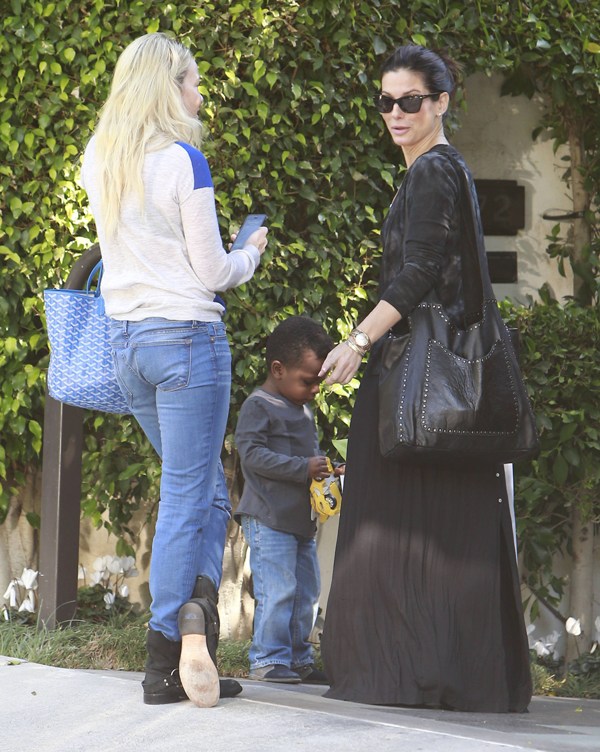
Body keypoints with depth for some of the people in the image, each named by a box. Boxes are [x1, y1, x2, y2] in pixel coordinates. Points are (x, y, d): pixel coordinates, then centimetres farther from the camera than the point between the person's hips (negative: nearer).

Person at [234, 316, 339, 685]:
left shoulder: (304, 411, 19)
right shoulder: (258, 406, -9)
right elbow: (253, 454, -19)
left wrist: (327, 471, 9)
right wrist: (304, 468, -23)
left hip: (302, 520, 9)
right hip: (268, 519, -9)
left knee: (306, 592, 11)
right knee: (277, 591, -13)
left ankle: (299, 658, 19)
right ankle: (268, 660, -8)